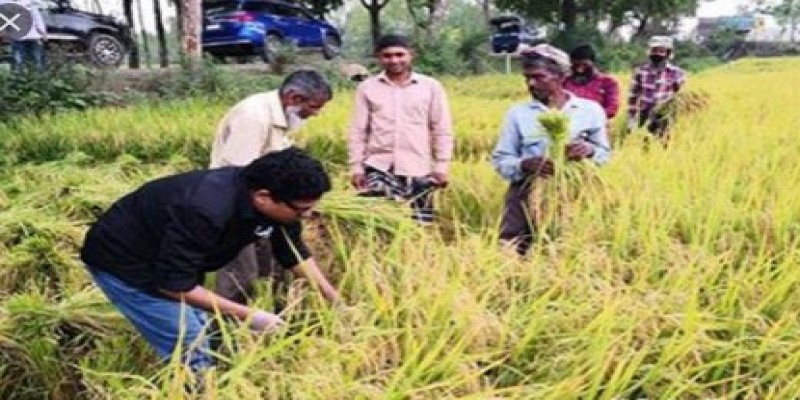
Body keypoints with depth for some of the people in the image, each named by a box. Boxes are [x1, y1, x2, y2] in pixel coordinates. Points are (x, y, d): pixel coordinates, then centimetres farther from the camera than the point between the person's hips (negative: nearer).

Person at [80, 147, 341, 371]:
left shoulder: (274, 203, -15)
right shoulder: (205, 212, -39)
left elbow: (295, 252, 3)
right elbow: (173, 284, -31)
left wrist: (335, 300, 2)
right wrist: (246, 315, -27)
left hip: (168, 257, 8)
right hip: (121, 260, -8)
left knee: (205, 337, 11)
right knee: (191, 350, -10)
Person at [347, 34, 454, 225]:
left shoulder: (431, 86, 3)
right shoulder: (367, 87, 5)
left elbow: (442, 130, 5)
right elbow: (358, 131, 7)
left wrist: (441, 166, 1)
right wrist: (356, 167, 3)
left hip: (418, 169, 0)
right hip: (378, 168, 0)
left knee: (421, 225, 4)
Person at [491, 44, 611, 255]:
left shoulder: (591, 110, 6)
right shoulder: (517, 113, 5)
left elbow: (605, 154, 12)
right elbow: (500, 160, 5)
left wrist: (590, 151, -12)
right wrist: (524, 165, -16)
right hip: (527, 196, 0)